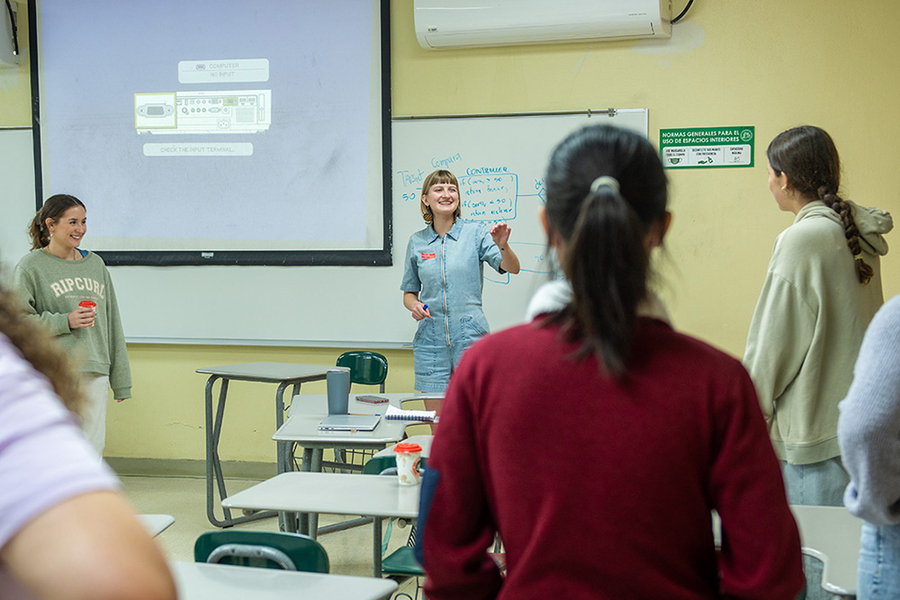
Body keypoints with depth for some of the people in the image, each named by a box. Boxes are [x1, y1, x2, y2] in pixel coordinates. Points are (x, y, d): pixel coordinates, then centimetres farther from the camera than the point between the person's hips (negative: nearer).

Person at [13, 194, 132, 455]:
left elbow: (112, 324, 15)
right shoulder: (30, 266, -1)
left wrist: (120, 380, 14)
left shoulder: (95, 264, 14)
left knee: (92, 448, 4)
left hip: (95, 373, 4)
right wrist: (65, 322, -17)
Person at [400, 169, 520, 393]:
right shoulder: (417, 242, 7)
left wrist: (503, 246, -30)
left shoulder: (475, 232, 0)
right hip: (430, 339, 2)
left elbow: (512, 268, -10)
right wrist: (414, 305, -5)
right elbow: (409, 293, 17)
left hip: (471, 335, -2)